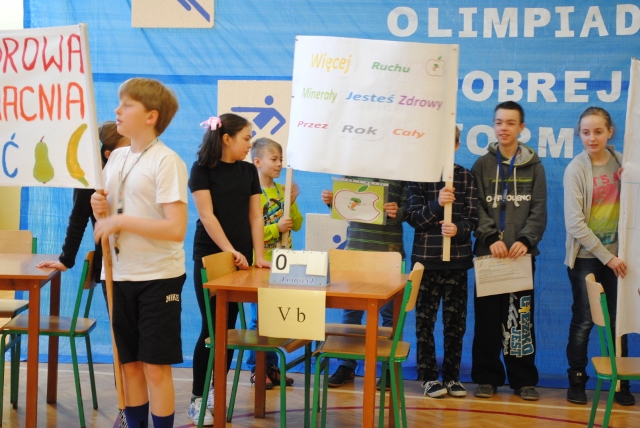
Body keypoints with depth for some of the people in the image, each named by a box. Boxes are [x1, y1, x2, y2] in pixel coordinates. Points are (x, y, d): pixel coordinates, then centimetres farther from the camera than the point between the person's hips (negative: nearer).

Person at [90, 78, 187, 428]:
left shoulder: (166, 161, -13)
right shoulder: (116, 157, 9)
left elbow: (176, 229, -21)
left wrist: (120, 221, -20)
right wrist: (102, 209, -3)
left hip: (158, 277, -7)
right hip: (120, 275, 7)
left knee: (155, 367, 0)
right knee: (129, 364, 12)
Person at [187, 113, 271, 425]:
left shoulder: (248, 171, 9)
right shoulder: (202, 169, -5)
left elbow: (255, 216, 7)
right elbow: (207, 215, -12)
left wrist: (258, 255, -3)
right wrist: (230, 251, -18)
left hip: (241, 258, 5)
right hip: (210, 257, -5)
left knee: (229, 326, 6)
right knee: (210, 327, -5)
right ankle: (197, 399, 3)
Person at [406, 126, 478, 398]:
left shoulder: (466, 177, 7)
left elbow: (472, 217, 2)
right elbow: (413, 216, -5)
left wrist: (458, 229, -19)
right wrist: (436, 204, -23)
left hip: (458, 258, 2)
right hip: (425, 258, -2)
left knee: (456, 320, 5)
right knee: (425, 319, 3)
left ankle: (452, 376, 17)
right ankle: (429, 376, 13)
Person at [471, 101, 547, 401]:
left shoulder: (533, 166, 9)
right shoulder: (482, 165, 9)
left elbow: (538, 209, 2)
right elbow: (478, 207, 0)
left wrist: (526, 240, -14)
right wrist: (491, 238, -15)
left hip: (521, 253, 0)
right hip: (487, 252, 0)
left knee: (521, 317, 2)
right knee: (487, 317, 3)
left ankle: (523, 379, 11)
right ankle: (487, 377, 11)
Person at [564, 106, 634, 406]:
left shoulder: (620, 162, 3)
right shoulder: (576, 169, -8)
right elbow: (574, 223, -12)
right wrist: (606, 257, -14)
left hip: (617, 254, 3)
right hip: (586, 256, -3)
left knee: (618, 320, 6)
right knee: (583, 321, 1)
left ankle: (620, 382, 17)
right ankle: (576, 381, 14)